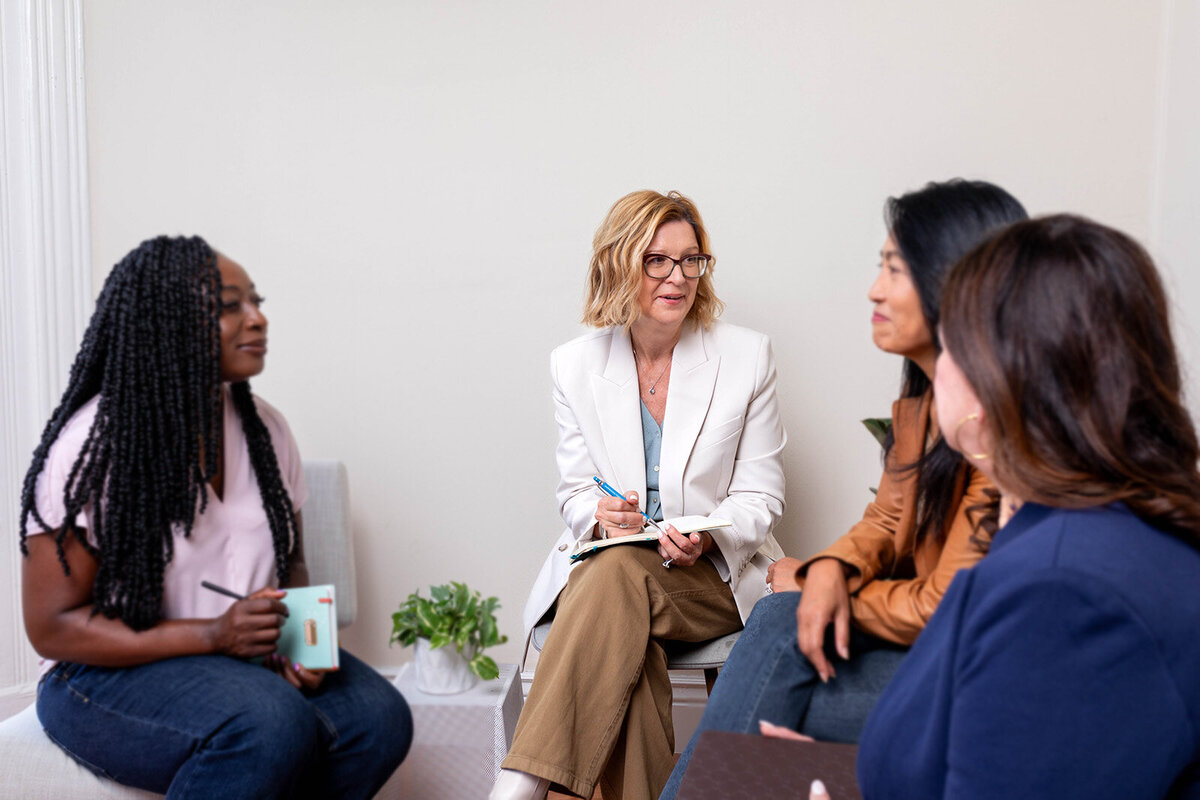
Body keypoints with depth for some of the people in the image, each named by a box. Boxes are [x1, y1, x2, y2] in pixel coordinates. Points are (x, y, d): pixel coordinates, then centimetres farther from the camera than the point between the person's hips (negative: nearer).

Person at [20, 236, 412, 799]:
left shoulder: (264, 427, 4)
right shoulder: (93, 446, -12)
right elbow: (51, 627, -12)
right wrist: (212, 634, -24)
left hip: (249, 656, 6)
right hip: (109, 673, -5)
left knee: (378, 716, -21)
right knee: (272, 722, -34)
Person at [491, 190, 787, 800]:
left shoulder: (748, 356, 0)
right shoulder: (574, 364, 5)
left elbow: (759, 496, 2)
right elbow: (576, 490, 9)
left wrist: (706, 537, -20)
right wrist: (601, 514, -16)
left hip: (715, 573, -1)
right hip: (605, 563, 2)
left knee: (619, 573, -34)